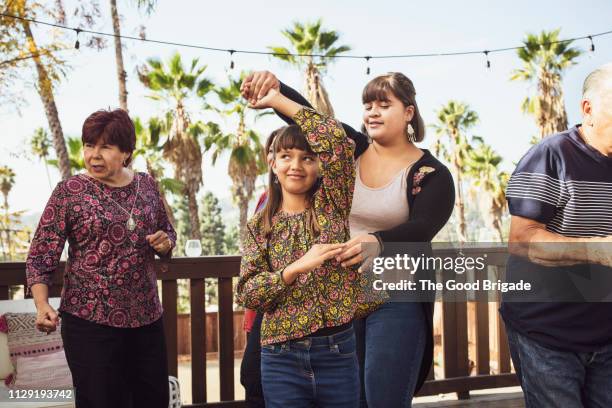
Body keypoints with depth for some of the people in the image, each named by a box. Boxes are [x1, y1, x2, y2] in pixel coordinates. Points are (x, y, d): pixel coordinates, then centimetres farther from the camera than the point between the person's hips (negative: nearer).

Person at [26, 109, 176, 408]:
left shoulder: (147, 186, 6)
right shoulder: (69, 191, -6)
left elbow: (168, 233, 19)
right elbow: (40, 256, -8)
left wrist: (165, 243, -4)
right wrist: (42, 306, -23)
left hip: (147, 316, 4)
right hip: (91, 319, -4)